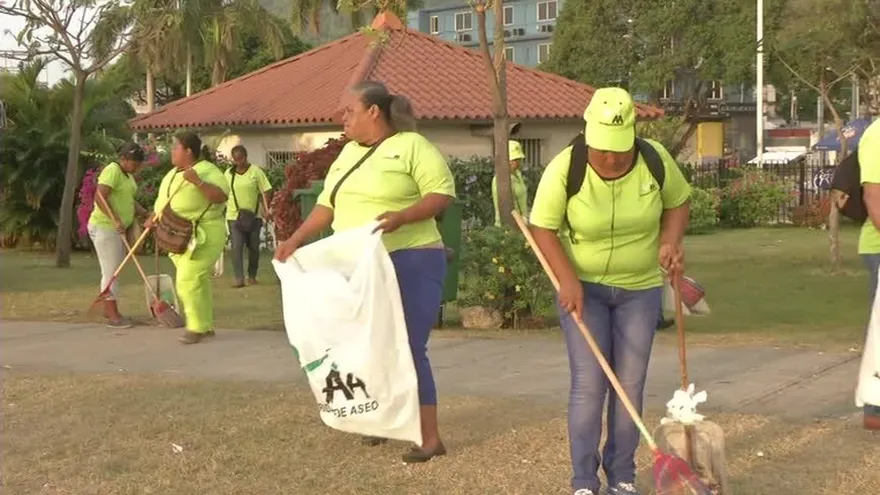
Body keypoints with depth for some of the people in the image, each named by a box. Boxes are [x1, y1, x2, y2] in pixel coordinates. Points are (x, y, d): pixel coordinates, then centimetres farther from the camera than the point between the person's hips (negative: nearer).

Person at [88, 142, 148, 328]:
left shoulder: (128, 175, 14)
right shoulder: (112, 171, -16)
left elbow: (129, 201, 19)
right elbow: (99, 198, -25)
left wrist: (145, 214, 3)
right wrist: (116, 220, -31)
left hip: (117, 229, 10)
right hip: (104, 227, -10)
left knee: (115, 271, 13)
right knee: (110, 272, -6)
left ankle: (109, 310, 22)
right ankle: (112, 315, -2)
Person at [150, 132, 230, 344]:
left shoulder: (207, 171, -12)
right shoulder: (173, 174, 15)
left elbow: (221, 196, -25)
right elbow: (164, 201, 25)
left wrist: (198, 182, -33)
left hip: (202, 236, -9)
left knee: (189, 281, -13)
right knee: (198, 281, 13)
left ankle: (197, 327, -5)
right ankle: (206, 325, 20)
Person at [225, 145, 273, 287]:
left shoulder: (256, 171, -2)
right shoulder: (229, 173, 5)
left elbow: (264, 191, -3)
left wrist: (267, 209, -12)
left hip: (254, 215, -1)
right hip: (234, 216, 1)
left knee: (253, 247, 8)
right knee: (237, 247, -8)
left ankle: (252, 276, 23)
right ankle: (239, 278, -10)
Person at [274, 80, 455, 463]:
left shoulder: (412, 146, -8)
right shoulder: (348, 153, 15)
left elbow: (442, 192, -15)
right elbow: (327, 204, 18)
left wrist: (401, 216, -28)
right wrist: (296, 240, 9)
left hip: (409, 263, -7)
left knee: (408, 349, -9)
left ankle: (430, 437, -2)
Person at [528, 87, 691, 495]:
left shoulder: (655, 160, -14)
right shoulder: (564, 169, -20)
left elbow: (678, 202, 3)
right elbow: (543, 228, -13)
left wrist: (670, 241, -15)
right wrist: (568, 280, -22)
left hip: (640, 288, 2)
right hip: (582, 286, -2)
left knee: (630, 384, 5)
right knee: (588, 384, -7)